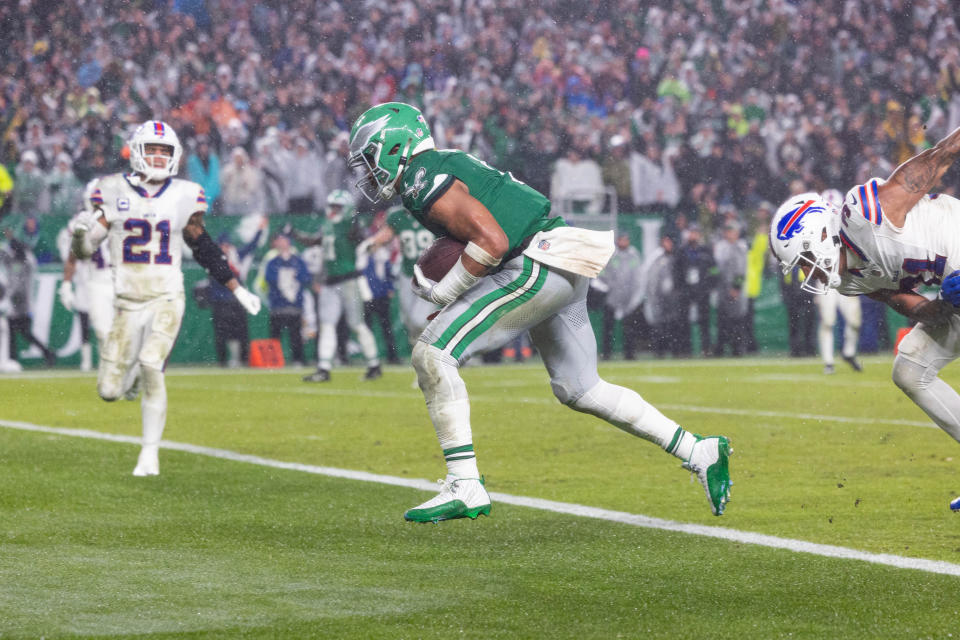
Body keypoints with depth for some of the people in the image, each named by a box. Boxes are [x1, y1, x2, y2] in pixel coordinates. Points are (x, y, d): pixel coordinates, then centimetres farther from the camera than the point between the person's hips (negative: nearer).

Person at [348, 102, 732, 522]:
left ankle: (464, 487, -12)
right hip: (564, 273, 10)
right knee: (579, 389, 19)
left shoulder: (424, 182, -10)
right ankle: (700, 454, 22)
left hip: (538, 268, -10)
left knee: (433, 354, -11)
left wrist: (443, 292, -9)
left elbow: (492, 241, -19)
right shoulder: (444, 166, 20)